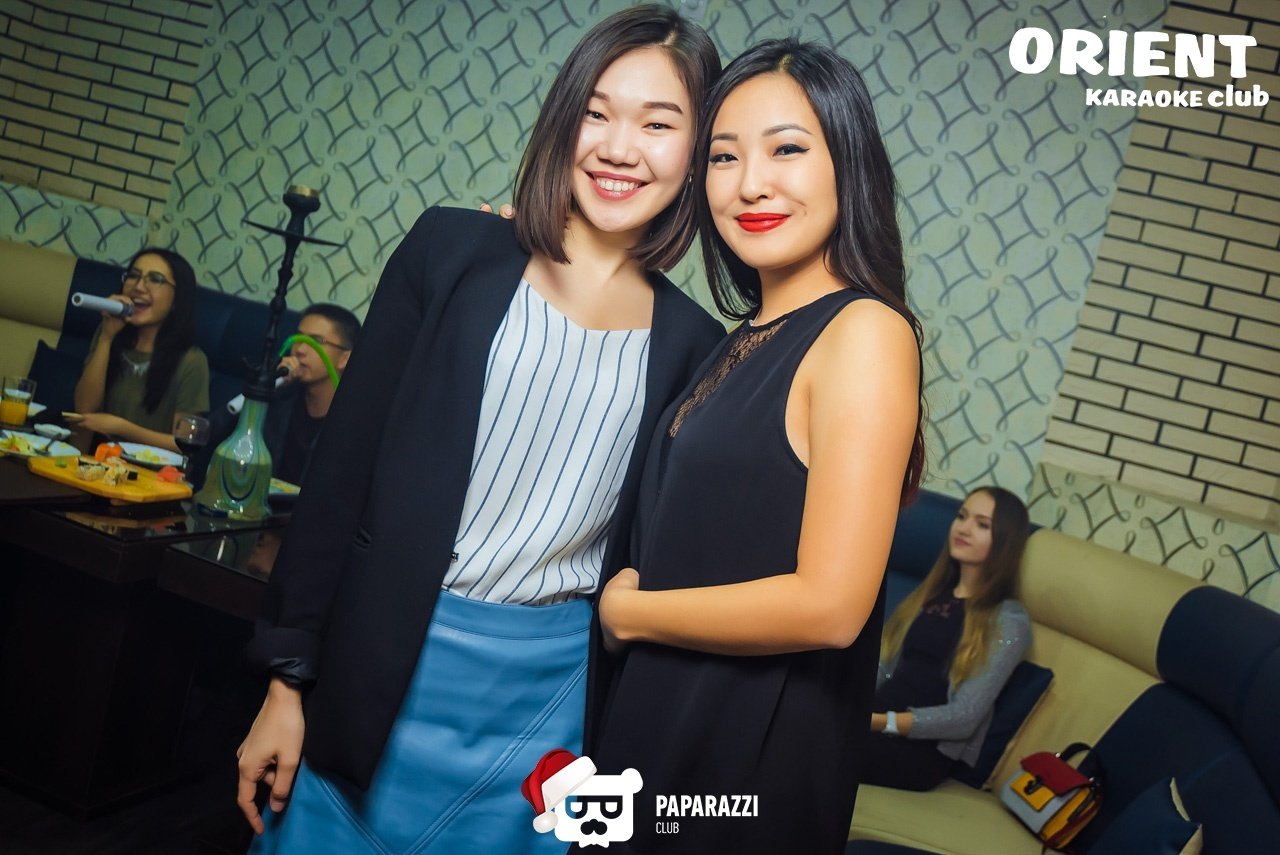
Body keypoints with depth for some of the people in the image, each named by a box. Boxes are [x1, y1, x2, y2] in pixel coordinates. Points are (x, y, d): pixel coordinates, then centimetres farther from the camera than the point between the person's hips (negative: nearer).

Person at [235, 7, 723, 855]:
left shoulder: (691, 343, 0)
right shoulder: (455, 249, -4)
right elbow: (341, 469, -3)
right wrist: (287, 681, -3)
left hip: (547, 698, 1)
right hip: (383, 667, -1)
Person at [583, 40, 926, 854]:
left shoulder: (864, 331, -18)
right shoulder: (749, 338, 6)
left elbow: (830, 605, -24)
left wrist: (626, 611, -11)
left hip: (758, 743, -7)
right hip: (657, 714, 7)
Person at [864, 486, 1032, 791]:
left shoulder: (1008, 621, -2)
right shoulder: (931, 592, 18)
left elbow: (963, 718, -10)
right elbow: (883, 666, 12)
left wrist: (879, 721, -21)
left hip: (925, 748, -5)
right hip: (874, 722, 6)